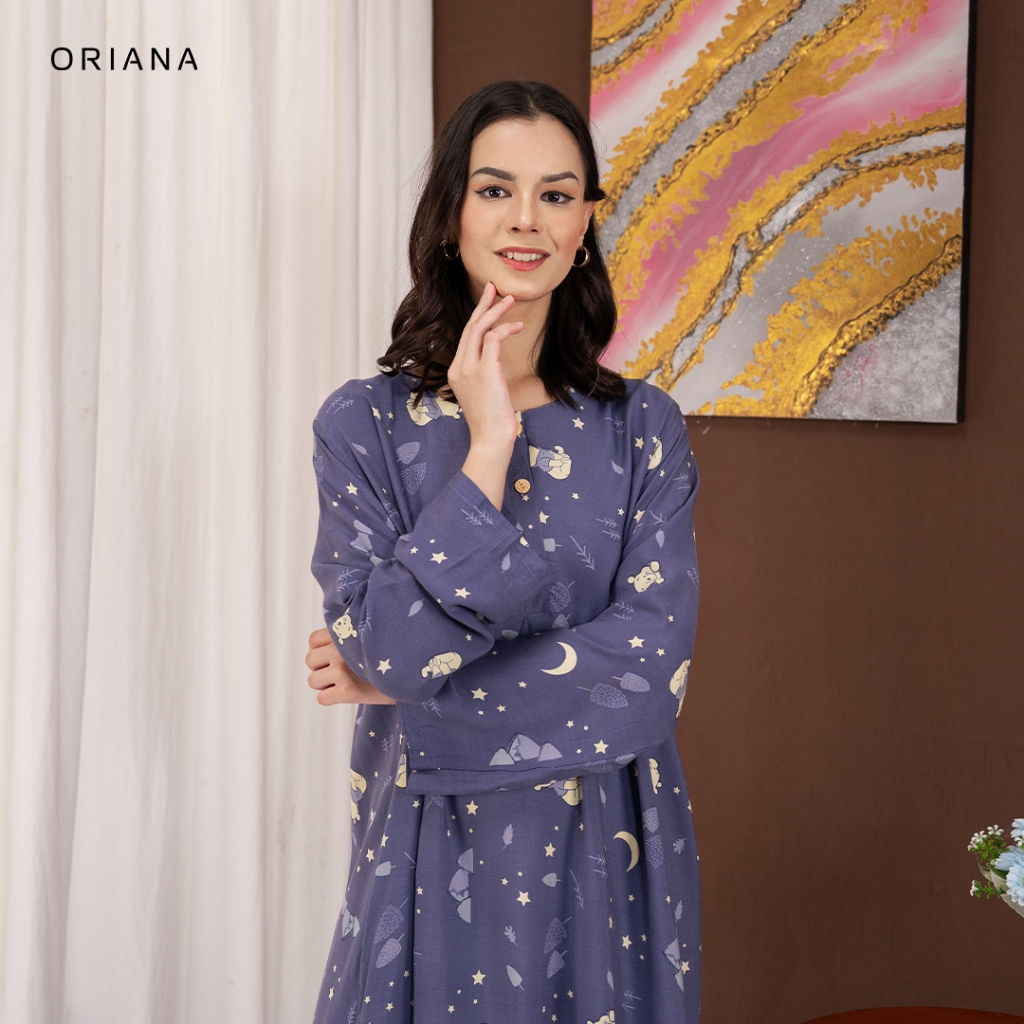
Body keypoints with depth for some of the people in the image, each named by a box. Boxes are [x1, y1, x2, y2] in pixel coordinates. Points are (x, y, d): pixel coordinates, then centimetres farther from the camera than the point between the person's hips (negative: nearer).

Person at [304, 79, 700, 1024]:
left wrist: (405, 677, -12)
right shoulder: (365, 423, -4)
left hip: (606, 855, 1)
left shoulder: (643, 429, -2)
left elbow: (651, 669, -12)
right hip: (436, 854, -1)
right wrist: (489, 447, -18)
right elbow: (390, 646, -16)